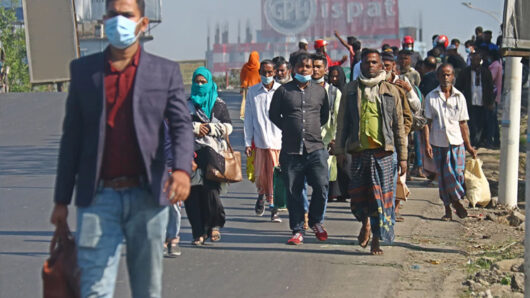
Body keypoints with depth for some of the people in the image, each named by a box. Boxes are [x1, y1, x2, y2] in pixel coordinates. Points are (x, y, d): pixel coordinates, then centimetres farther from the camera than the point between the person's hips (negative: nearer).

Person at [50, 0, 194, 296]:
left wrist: (182, 169, -23)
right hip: (98, 197, 0)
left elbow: (181, 125, -1)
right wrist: (62, 200, 9)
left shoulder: (166, 71, 7)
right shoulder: (83, 70, 9)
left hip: (147, 196, 0)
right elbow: (72, 136, 10)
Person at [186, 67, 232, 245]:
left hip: (212, 150, -2)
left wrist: (209, 128, -7)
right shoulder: (188, 104, 17)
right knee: (192, 192, -6)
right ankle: (199, 232, -1)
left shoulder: (219, 105, 14)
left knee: (211, 189, -13)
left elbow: (227, 127, 5)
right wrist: (195, 127, -6)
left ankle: (214, 225, 6)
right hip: (191, 151, 2)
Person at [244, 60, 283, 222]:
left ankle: (274, 208, 6)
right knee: (261, 173, 0)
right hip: (260, 140, 1)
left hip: (278, 140, -1)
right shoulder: (252, 91, 8)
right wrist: (248, 142, 5)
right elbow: (249, 119, 9)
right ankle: (261, 195, 31)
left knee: (276, 175, -4)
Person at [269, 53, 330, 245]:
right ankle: (297, 231, 12)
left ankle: (316, 222, 15)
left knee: (321, 187, -9)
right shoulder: (283, 91, 5)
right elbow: (273, 115, 15)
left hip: (315, 148, 1)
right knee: (293, 191, 2)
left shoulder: (320, 91, 11)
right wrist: (290, 129, 11)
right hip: (291, 150, -1)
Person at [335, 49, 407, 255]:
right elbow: (342, 121, 10)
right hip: (359, 150, 1)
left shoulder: (390, 91, 7)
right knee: (358, 194, 2)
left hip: (382, 151, -1)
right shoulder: (351, 90, 8)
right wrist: (340, 150, 2)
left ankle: (376, 239, 8)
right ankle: (366, 223, 31)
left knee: (381, 196, -2)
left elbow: (399, 125, 8)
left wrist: (402, 157, 4)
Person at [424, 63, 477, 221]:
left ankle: (457, 201, 15)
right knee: (443, 177, 4)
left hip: (457, 142, 0)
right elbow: (427, 122, 2)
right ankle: (448, 209, 16)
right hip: (438, 143, 0)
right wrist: (427, 143, -8)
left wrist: (469, 146, 7)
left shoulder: (459, 97, 5)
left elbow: (463, 123, 9)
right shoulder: (431, 97, 2)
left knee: (458, 174, -8)